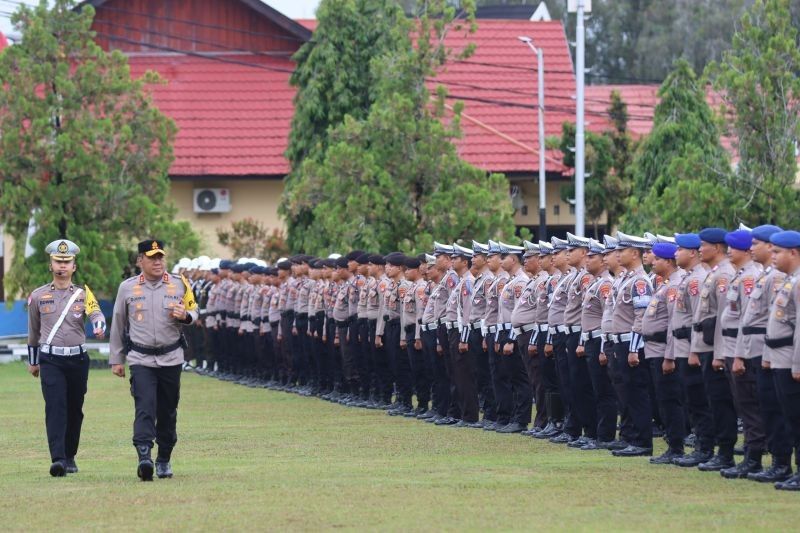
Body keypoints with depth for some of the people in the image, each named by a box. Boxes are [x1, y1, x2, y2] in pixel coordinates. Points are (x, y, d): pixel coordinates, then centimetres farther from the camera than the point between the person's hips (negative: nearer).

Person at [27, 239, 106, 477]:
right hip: (50, 360, -1)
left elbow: (96, 313, -14)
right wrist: (32, 361, 22)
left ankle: (70, 457, 23)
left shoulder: (83, 294, 5)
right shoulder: (38, 296, 7)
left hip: (78, 359, 1)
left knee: (74, 410, 8)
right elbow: (33, 332, 17)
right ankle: (58, 459, -23)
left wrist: (99, 328, -37)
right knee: (55, 407, -14)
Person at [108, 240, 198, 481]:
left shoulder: (179, 284, 4)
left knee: (168, 411, 9)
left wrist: (185, 316, -12)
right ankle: (144, 458, -28)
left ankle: (164, 460, 22)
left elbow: (194, 311, 14)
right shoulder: (127, 287, 2)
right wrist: (116, 359, 10)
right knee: (145, 407, -17)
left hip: (171, 359, 2)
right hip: (141, 359, -2)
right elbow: (118, 325, 10)